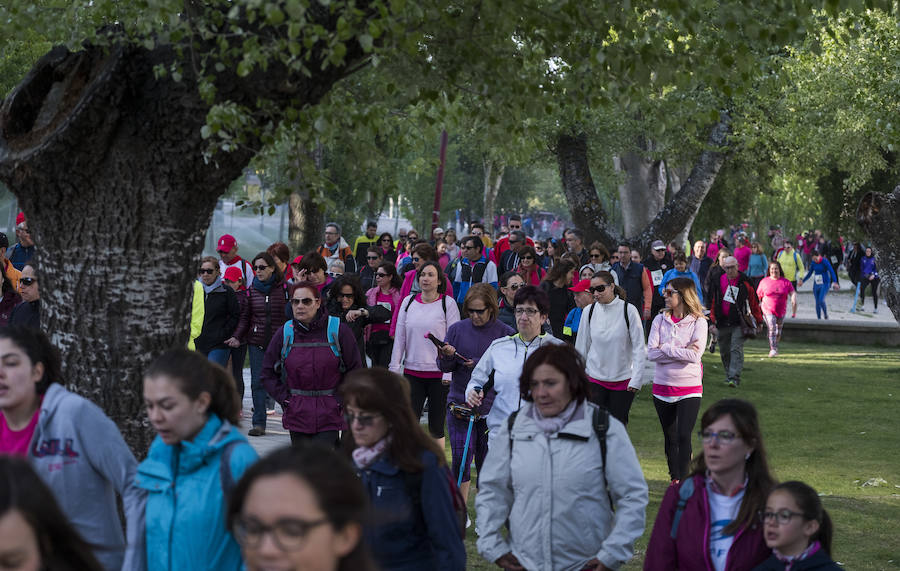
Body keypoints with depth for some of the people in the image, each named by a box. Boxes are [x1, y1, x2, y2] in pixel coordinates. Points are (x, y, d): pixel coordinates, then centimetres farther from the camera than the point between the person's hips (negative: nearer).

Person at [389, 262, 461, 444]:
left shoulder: (448, 303, -2)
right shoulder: (408, 302, 8)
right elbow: (399, 338, 10)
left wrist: (449, 373, -10)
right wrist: (394, 368, 5)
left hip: (438, 373, -3)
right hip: (412, 372, 3)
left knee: (436, 426, 5)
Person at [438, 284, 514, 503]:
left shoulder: (505, 333, -3)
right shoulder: (457, 329, 4)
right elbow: (444, 367, 6)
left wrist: (479, 365, -17)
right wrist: (447, 356, -16)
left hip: (492, 408, -1)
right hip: (459, 402, 1)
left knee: (486, 462, 7)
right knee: (460, 460, -3)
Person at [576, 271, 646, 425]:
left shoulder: (628, 310, -9)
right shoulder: (589, 311, -2)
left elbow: (639, 348, -6)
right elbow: (581, 347, 8)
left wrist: (636, 379, -11)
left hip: (623, 380, -2)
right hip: (595, 379, 2)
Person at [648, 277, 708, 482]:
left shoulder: (698, 322, -6)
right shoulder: (660, 320, 3)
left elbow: (694, 355, -19)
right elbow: (651, 353, -8)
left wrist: (665, 348, -13)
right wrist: (681, 352, -14)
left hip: (689, 389, -4)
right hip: (662, 387, 4)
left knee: (684, 436, -13)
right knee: (670, 438, 13)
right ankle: (674, 479, 27)